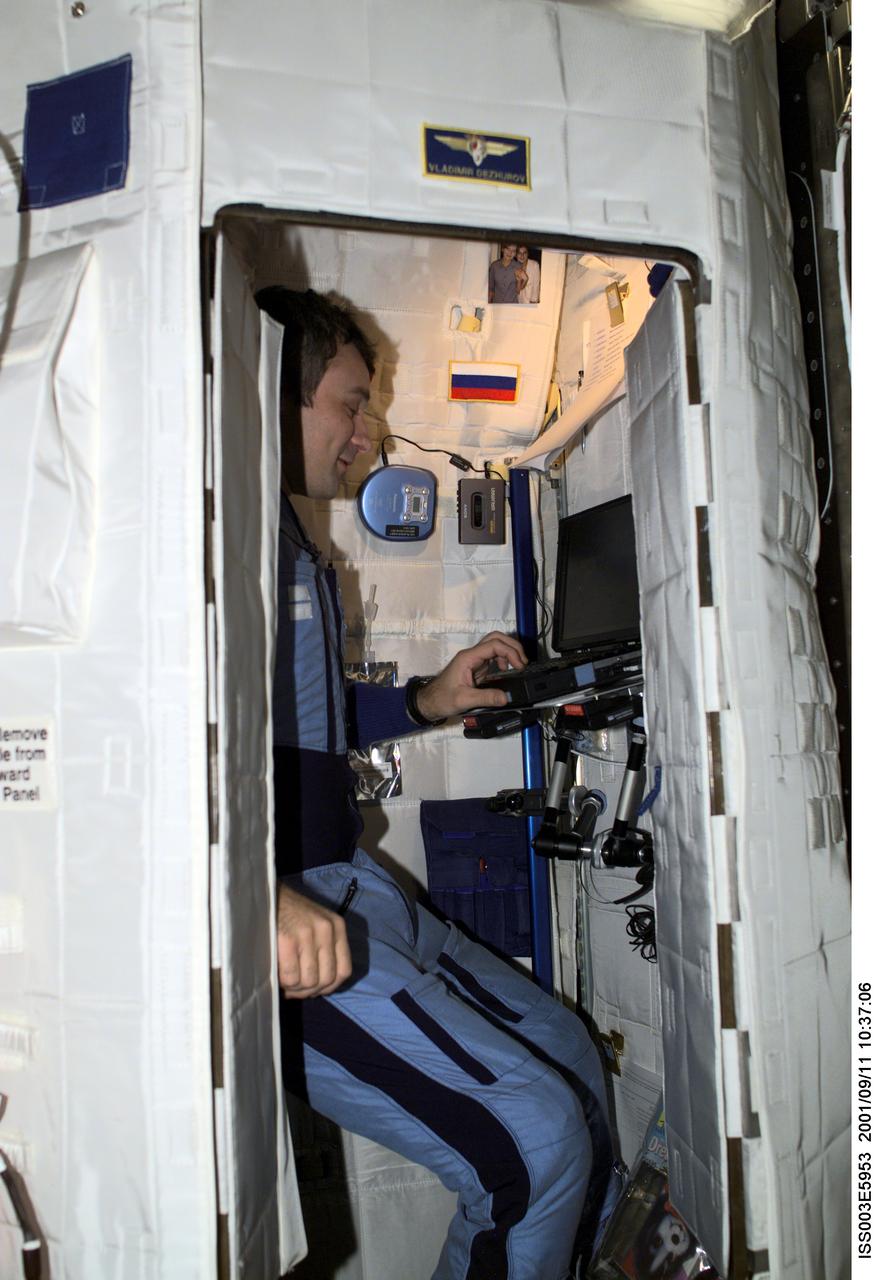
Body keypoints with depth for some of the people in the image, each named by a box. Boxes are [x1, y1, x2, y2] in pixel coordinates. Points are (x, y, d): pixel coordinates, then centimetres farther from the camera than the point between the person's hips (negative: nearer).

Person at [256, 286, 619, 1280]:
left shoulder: (291, 536, 19)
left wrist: (425, 702, 19)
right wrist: (262, 897, -33)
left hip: (341, 883, 10)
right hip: (274, 920, -10)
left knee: (568, 1058, 14)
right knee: (532, 1139, -13)